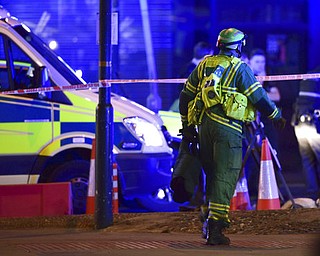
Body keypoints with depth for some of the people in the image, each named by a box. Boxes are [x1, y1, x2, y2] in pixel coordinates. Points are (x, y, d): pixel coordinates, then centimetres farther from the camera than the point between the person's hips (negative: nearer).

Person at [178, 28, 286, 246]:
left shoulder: (205, 64, 14)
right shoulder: (239, 68, -3)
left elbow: (186, 95, 18)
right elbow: (259, 98, -3)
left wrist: (187, 125, 26)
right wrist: (276, 116, 13)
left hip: (204, 125, 6)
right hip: (227, 128, -6)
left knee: (212, 175, 18)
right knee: (225, 178, -6)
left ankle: (209, 223, 22)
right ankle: (215, 229, -14)